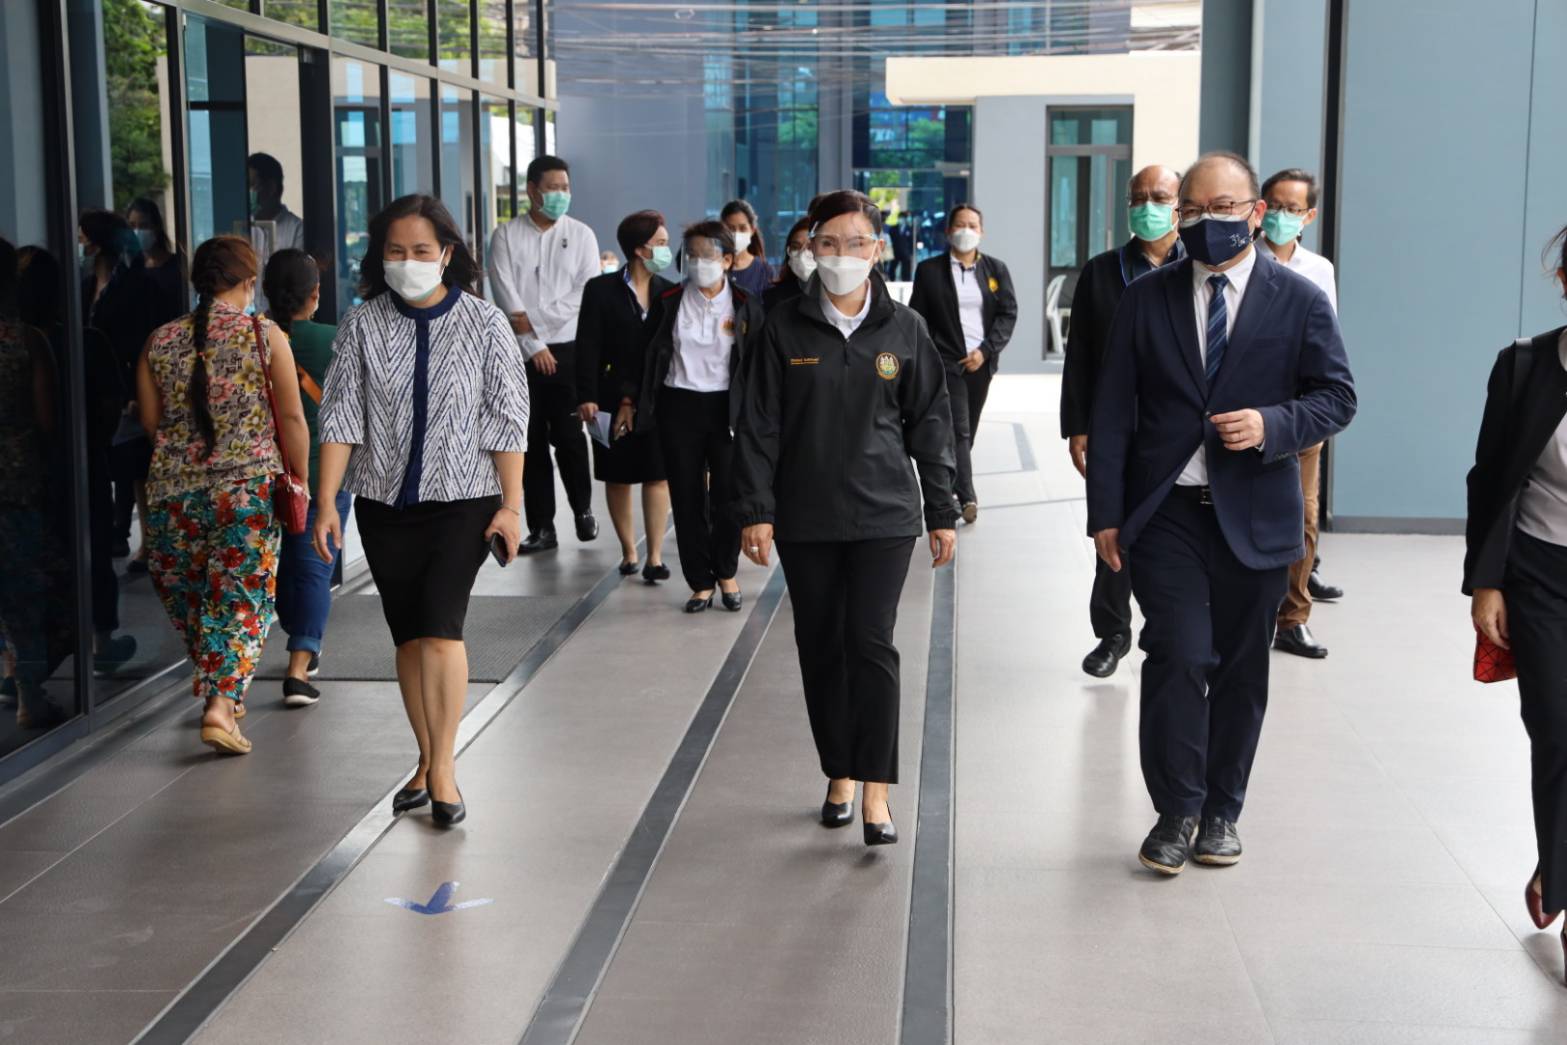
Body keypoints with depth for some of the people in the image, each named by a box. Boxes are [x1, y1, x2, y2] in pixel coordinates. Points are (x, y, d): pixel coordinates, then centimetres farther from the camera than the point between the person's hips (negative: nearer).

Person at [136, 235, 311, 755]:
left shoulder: (160, 341, 6)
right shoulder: (265, 335, -3)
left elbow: (150, 420, 11)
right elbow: (291, 418, -4)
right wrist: (299, 478, 7)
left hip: (174, 489, 3)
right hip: (248, 486, -3)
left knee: (187, 595, 19)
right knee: (241, 596, 1)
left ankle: (220, 689, 30)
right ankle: (221, 703, -12)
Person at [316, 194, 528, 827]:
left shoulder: (484, 324, -3)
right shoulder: (363, 326, 1)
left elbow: (507, 420, -3)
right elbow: (341, 416, 1)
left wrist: (511, 505, -7)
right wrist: (327, 501, -5)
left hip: (462, 500, -3)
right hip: (385, 502, 3)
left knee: (440, 627, -15)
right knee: (408, 636, 9)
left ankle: (443, 768, -7)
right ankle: (428, 760, 22)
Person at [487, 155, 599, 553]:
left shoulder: (581, 235, 4)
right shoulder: (506, 236, 1)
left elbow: (586, 293, -4)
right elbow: (506, 296, -5)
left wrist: (536, 320, -11)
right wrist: (534, 346, -11)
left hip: (568, 348, 0)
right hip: (522, 353, 0)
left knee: (568, 435, -1)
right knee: (532, 442, 3)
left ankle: (582, 508, 22)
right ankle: (541, 526, 10)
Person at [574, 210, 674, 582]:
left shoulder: (668, 293, 6)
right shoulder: (601, 289, -2)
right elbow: (588, 347, -5)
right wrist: (587, 397, -13)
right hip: (613, 399, -1)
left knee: (657, 476, -2)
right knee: (617, 478, 7)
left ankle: (655, 557, 1)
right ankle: (629, 551, 19)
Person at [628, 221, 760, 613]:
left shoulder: (745, 306, 0)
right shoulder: (668, 301, 3)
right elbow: (648, 356, 9)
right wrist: (631, 402, 8)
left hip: (727, 409, -1)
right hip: (678, 407, 1)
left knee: (728, 496, 0)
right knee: (687, 499, 4)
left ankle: (726, 573, 23)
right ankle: (701, 583, 14)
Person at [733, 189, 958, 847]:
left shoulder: (903, 330, 3)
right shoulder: (785, 329, 2)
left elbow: (929, 424, 8)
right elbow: (758, 425, 2)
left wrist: (942, 513, 7)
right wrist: (755, 510, -4)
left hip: (884, 515, -1)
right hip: (805, 519, 1)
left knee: (871, 644, -9)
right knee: (820, 647, 8)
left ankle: (876, 792, -5)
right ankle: (839, 775, 22)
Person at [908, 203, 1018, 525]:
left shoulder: (996, 269, 9)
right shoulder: (929, 270, 2)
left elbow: (1008, 314, 4)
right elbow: (917, 319, 2)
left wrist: (985, 350, -8)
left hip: (981, 363, 4)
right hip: (946, 362, -4)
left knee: (967, 431, 11)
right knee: (958, 430, -12)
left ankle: (949, 485, 26)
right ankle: (967, 497, -19)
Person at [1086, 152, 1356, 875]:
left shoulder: (1299, 301, 2)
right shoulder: (1145, 299, 4)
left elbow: (1337, 397, 2)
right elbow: (1112, 412, 3)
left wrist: (1273, 425, -17)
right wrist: (1106, 512, -2)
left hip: (1255, 516, 1)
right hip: (1166, 512, -1)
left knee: (1241, 668, 9)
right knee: (1179, 657, -12)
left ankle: (1221, 809, 25)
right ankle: (1176, 811, 4)